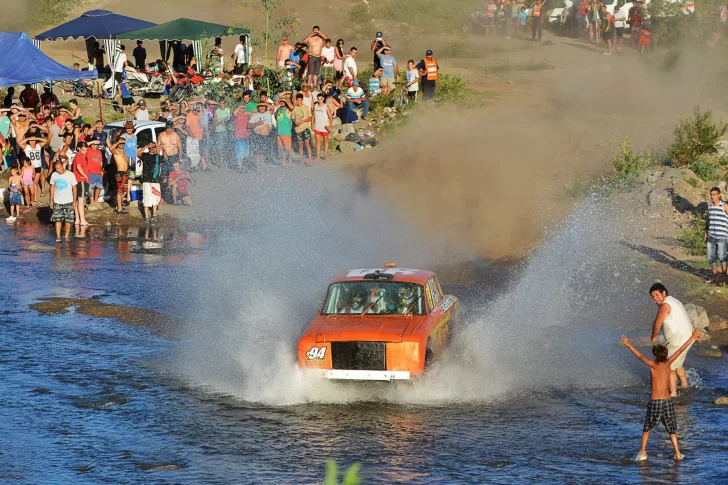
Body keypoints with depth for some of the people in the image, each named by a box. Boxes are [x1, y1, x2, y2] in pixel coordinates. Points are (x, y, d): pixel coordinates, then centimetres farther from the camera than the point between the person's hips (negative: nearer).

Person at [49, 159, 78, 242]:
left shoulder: (70, 175, -8)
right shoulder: (54, 175, 1)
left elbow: (74, 188, -3)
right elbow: (52, 188, 9)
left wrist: (74, 201, -5)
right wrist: (51, 200, 5)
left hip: (68, 201, -2)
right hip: (57, 201, 2)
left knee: (68, 220, 2)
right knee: (57, 219, -5)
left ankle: (67, 235, 16)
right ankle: (58, 236, -4)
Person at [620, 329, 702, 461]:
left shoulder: (654, 366, -8)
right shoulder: (668, 364, 0)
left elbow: (640, 356, -5)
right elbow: (680, 350, 5)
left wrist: (628, 344, 4)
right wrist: (692, 338, 11)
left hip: (654, 402, -3)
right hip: (667, 401, 3)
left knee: (647, 428, 12)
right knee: (672, 429, 13)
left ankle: (642, 453, 7)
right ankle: (678, 454, 9)